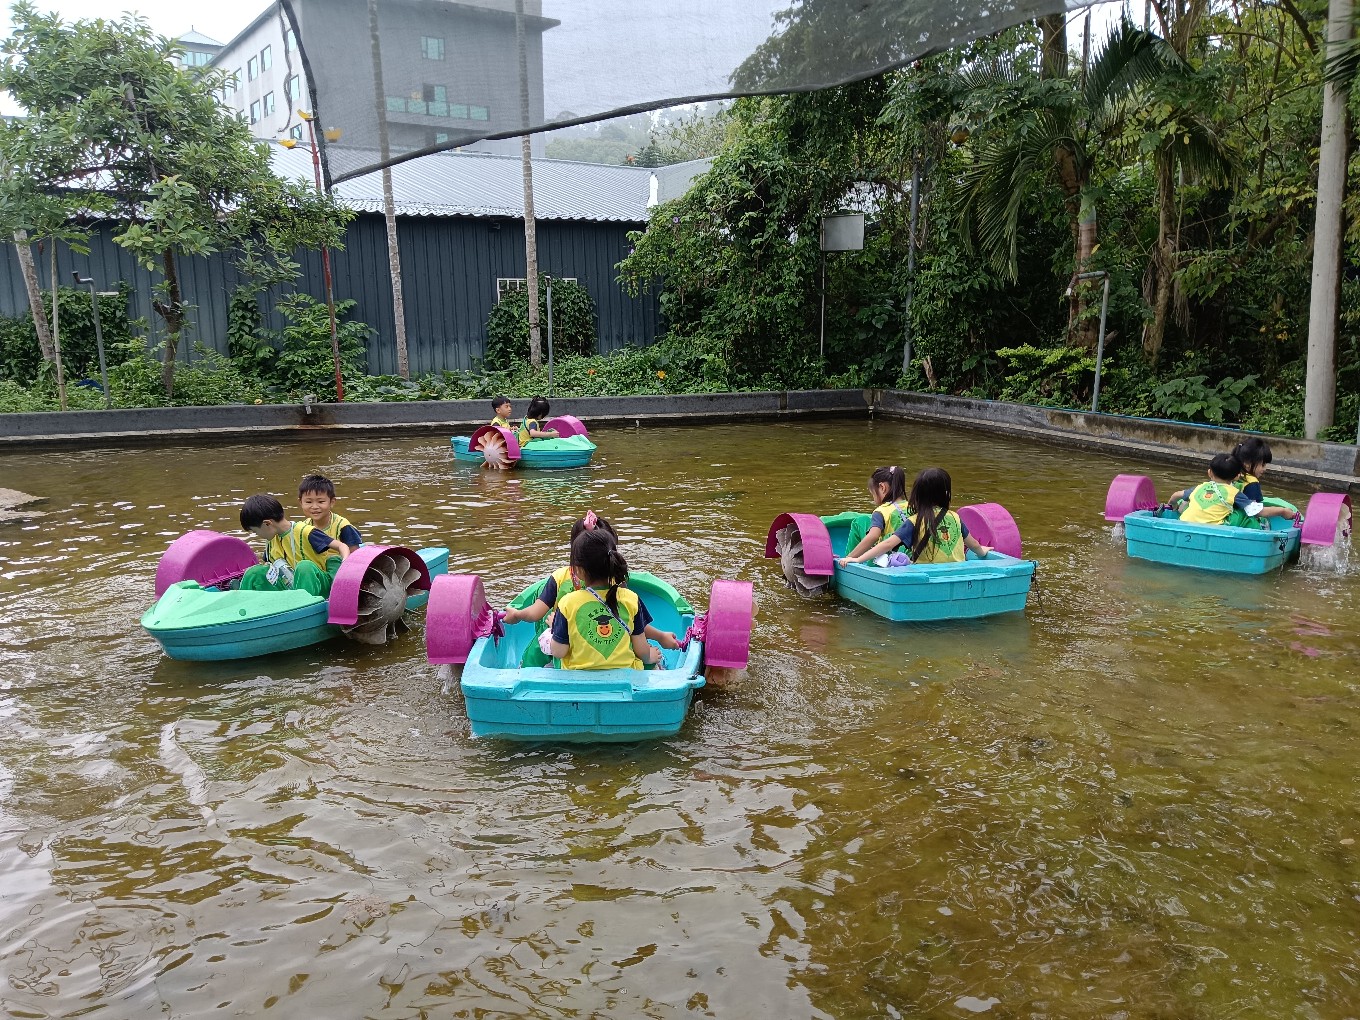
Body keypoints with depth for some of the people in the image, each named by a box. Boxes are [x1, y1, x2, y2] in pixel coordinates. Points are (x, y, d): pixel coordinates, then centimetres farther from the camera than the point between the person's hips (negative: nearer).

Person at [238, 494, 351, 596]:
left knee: (305, 566, -36)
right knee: (254, 573, -2)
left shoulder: (305, 532, -16)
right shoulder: (271, 541, 8)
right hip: (291, 588, 7)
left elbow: (342, 546, -20)